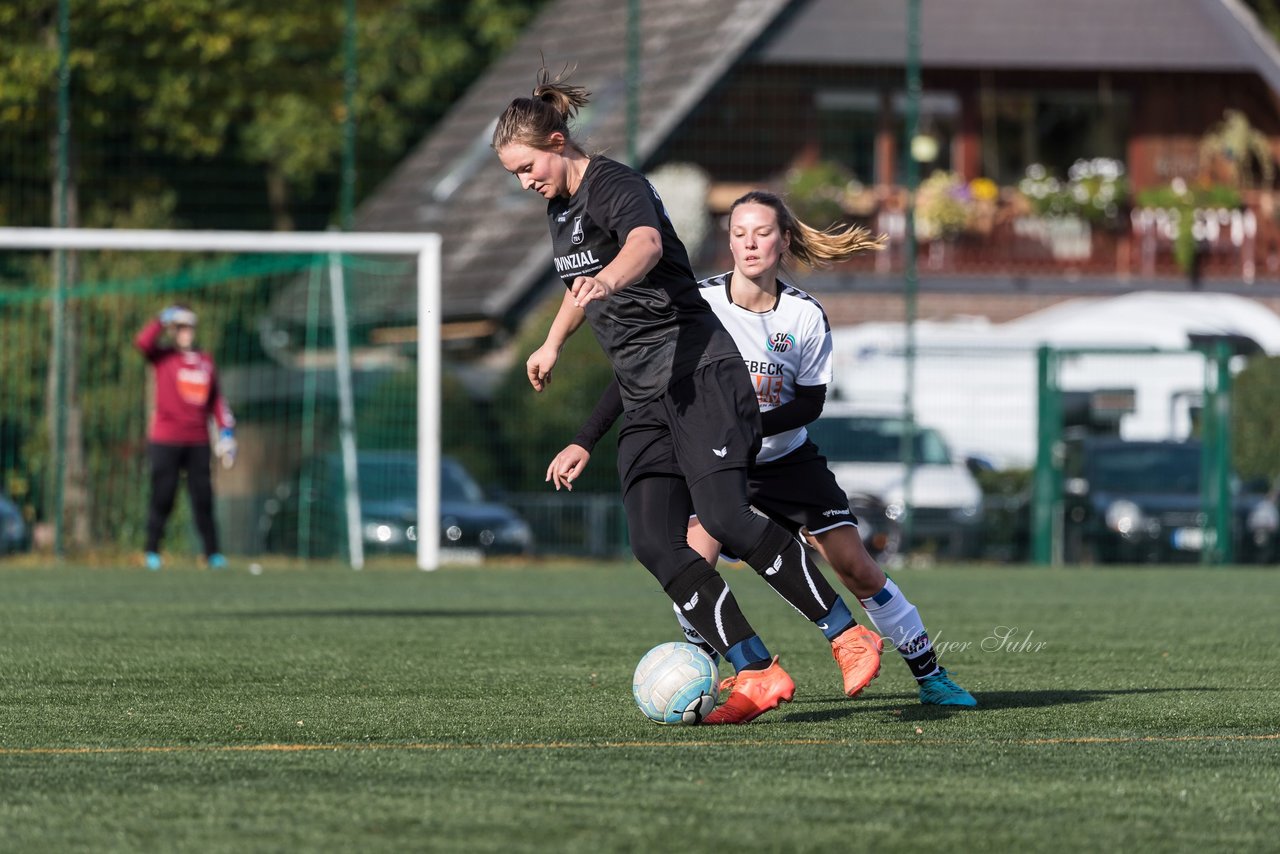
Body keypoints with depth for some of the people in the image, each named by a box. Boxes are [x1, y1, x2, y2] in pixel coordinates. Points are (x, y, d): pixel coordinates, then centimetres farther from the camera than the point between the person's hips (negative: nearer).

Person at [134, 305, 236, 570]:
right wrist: (163, 320, -11)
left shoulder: (205, 360, 15)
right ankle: (152, 553, 7)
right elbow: (143, 342, -19)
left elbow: (216, 399, 17)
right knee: (162, 497, -2)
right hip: (165, 440, -4)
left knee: (203, 498, 3)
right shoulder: (162, 356, 2)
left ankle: (212, 553, 7)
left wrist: (226, 432, 8)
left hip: (198, 441, 4)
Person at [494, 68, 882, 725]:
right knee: (656, 546, -9)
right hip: (645, 398, 9)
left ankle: (847, 634, -13)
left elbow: (645, 243, -35)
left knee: (724, 518, -24)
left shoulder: (616, 185, -10)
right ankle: (757, 673, -10)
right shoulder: (561, 207, 17)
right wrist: (552, 344, 54)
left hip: (698, 371, -9)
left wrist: (605, 282, -56)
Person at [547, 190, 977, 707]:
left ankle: (929, 675, 16)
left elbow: (810, 402, -8)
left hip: (788, 461, 1)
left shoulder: (805, 316, -13)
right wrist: (585, 443, -20)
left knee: (855, 567, 1)